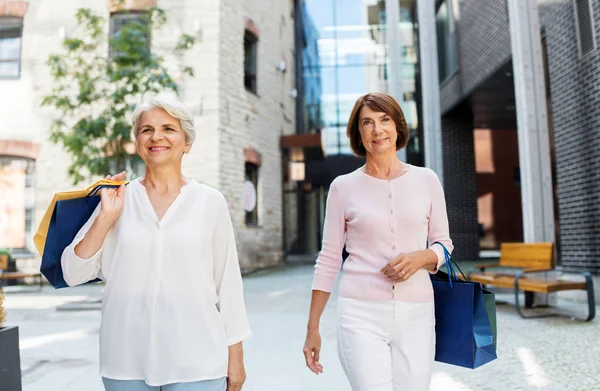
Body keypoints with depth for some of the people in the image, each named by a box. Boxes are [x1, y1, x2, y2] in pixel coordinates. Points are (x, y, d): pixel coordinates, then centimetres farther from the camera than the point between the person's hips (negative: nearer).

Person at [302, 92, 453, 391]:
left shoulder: (426, 180, 5)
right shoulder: (343, 187, 1)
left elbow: (443, 243, 12)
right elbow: (328, 259, 3)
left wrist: (420, 258, -12)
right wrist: (312, 327, 4)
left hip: (416, 313, 2)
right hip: (362, 313, -2)